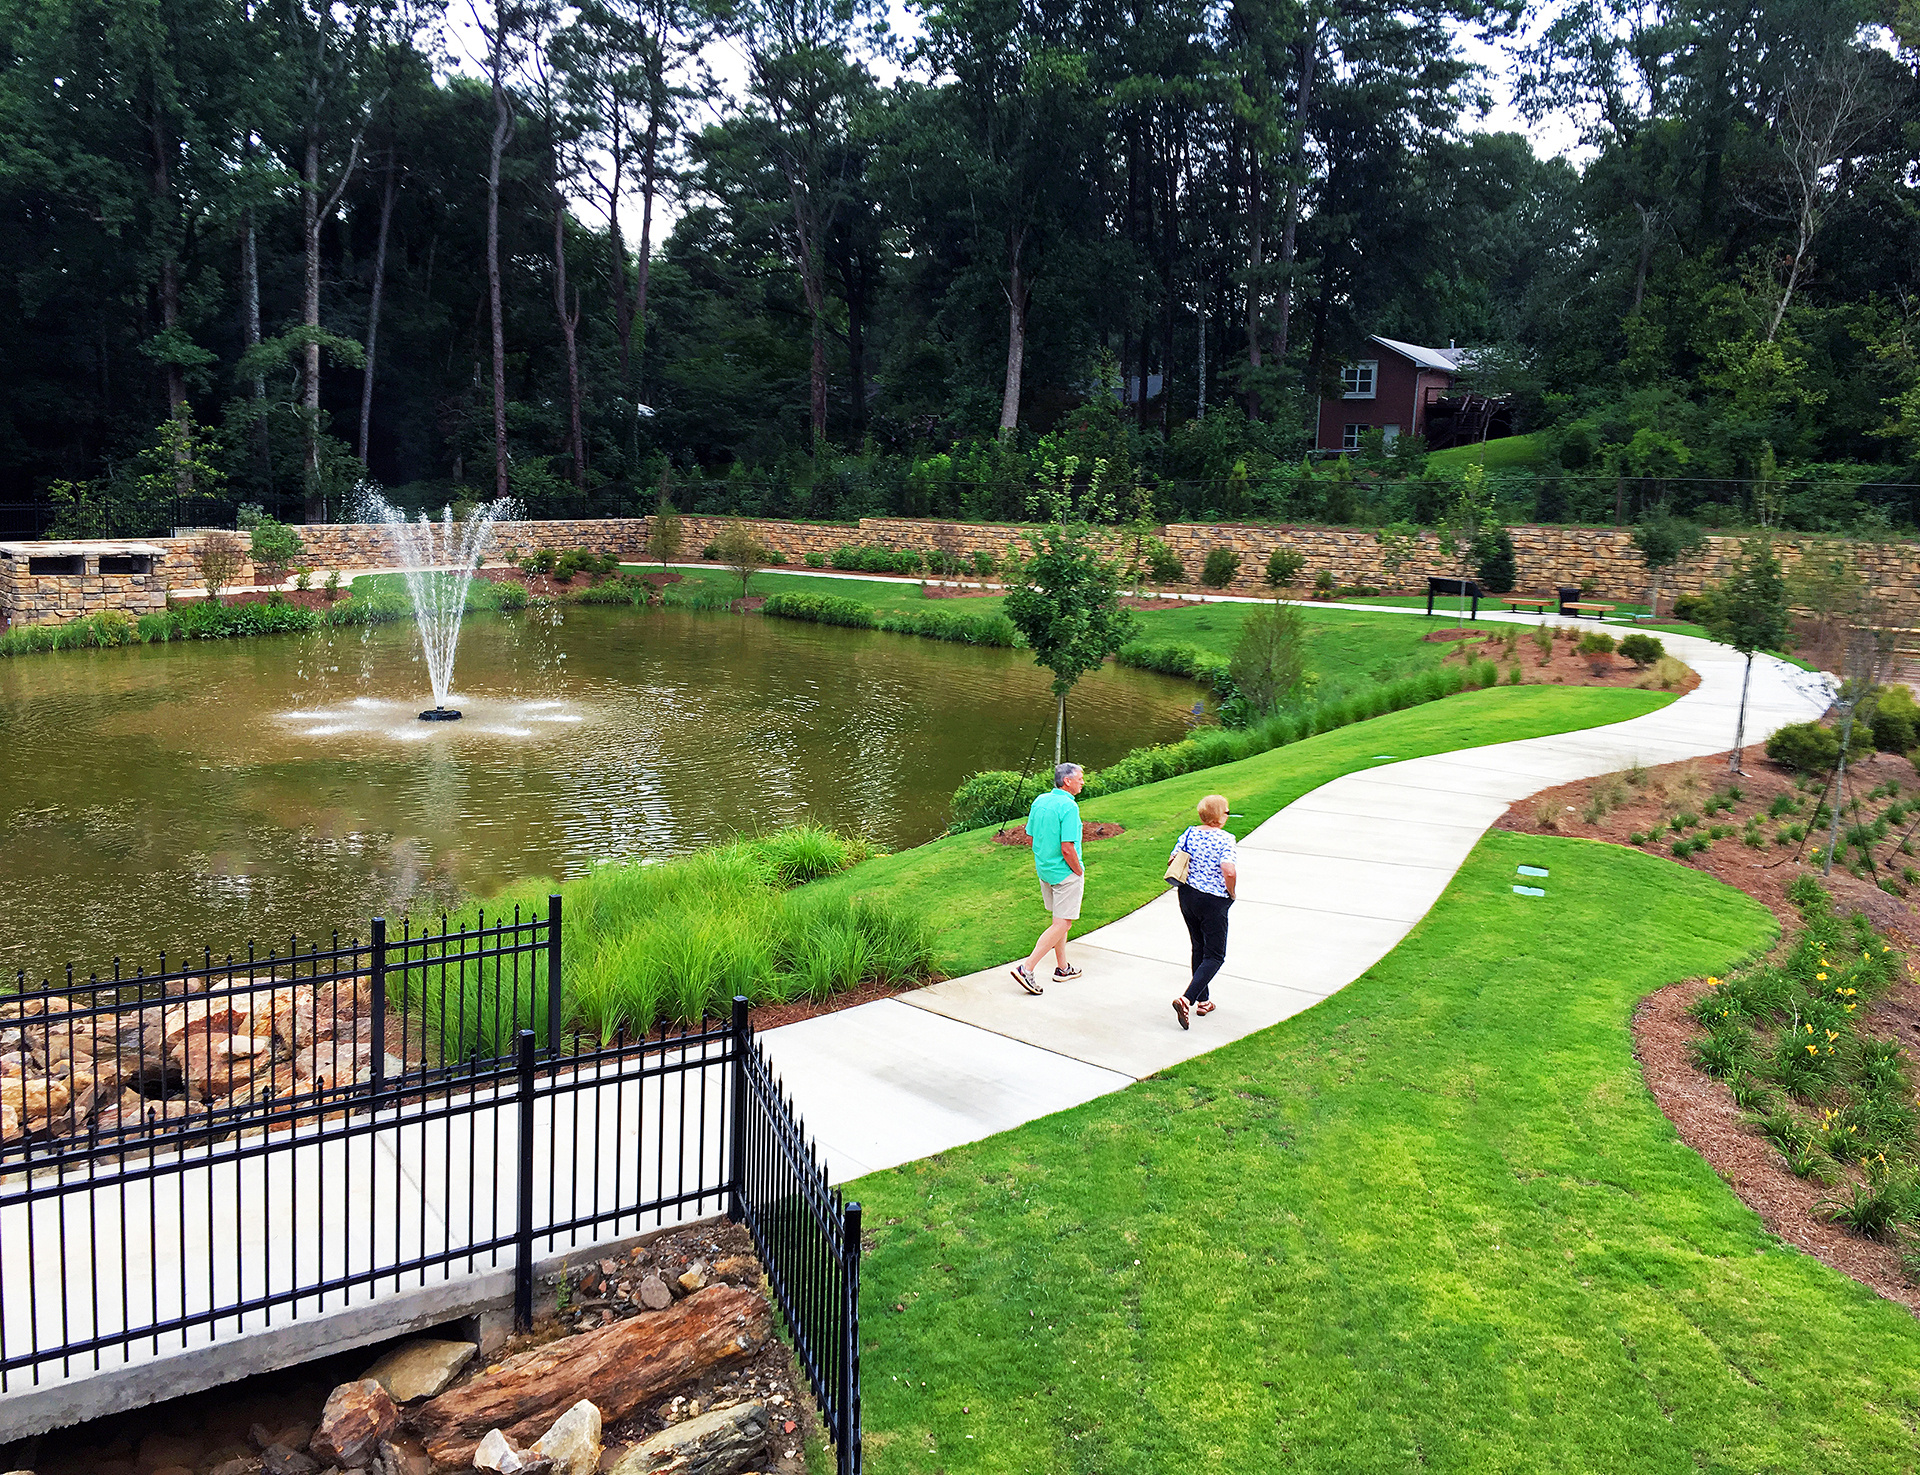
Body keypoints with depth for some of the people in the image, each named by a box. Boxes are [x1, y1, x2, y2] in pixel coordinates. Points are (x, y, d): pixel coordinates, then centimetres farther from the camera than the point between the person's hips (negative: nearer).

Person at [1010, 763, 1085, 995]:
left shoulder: (1040, 801, 3)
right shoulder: (1068, 806, -21)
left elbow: (1030, 836, 10)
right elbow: (1067, 849, -24)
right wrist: (1079, 872, -10)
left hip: (1044, 869, 9)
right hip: (1065, 872, -8)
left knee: (1059, 920, 21)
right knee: (1062, 924, -2)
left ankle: (1062, 968, 30)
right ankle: (1026, 968, -8)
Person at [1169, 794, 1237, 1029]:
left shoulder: (1189, 833, 0)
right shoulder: (1224, 840, -17)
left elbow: (1172, 861, 3)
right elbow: (1229, 871, -28)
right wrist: (1231, 894, -10)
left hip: (1187, 896, 6)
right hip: (1213, 902, -6)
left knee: (1198, 949, 21)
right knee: (1214, 956, 3)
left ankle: (1203, 1001, 28)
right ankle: (1186, 1000, -14)